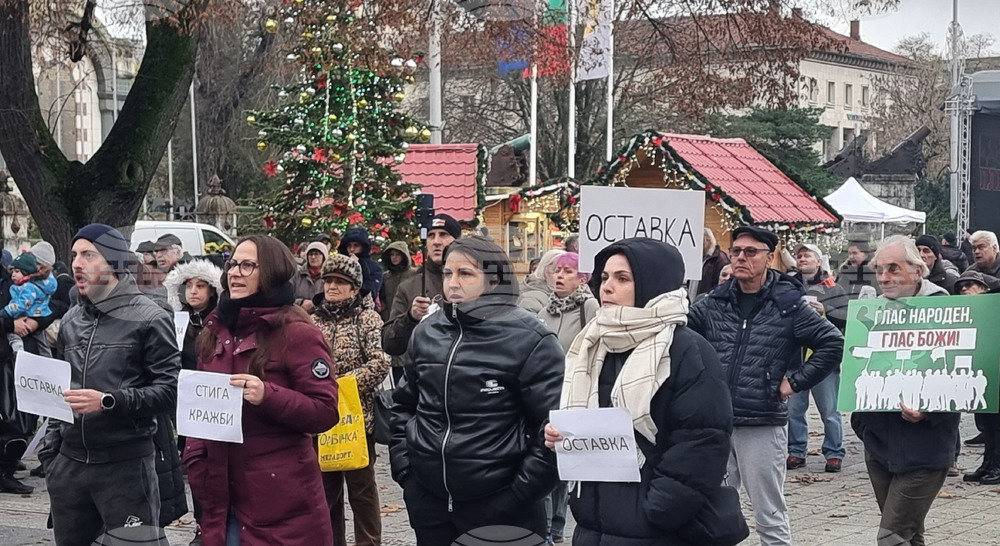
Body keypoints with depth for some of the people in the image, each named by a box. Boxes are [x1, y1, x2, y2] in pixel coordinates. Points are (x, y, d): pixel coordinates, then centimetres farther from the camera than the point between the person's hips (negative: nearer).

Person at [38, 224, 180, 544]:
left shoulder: (149, 319, -7)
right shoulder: (71, 320, 14)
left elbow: (171, 390, -14)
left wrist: (109, 401, -22)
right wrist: (51, 449, 16)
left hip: (126, 465, -6)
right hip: (69, 463, 6)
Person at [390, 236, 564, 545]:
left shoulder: (529, 341, -10)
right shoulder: (427, 333, 7)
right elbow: (404, 405, 19)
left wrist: (521, 494, -12)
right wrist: (403, 468, 9)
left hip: (500, 507, -5)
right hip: (428, 501, 5)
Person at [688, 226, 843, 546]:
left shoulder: (788, 304, -5)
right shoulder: (715, 303, 7)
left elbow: (833, 344, -7)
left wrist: (795, 382, -8)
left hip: (763, 426, -4)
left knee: (770, 519, 5)